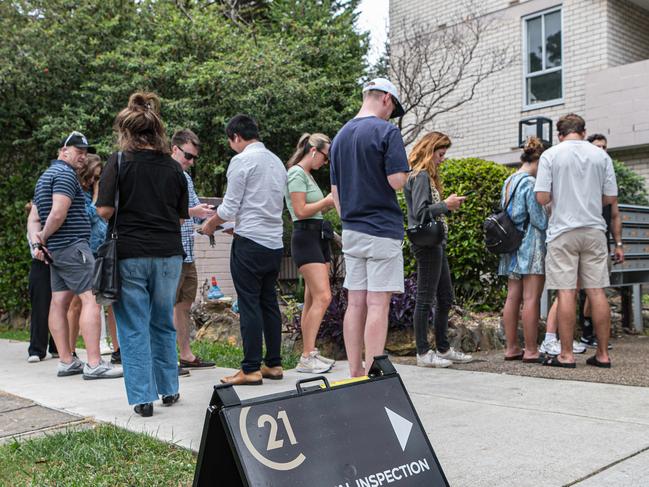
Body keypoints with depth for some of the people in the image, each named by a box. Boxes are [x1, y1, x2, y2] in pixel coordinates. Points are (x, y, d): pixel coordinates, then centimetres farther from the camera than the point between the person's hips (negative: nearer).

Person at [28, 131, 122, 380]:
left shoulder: (45, 176, 22)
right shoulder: (65, 174, -9)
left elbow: (33, 218, 19)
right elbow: (58, 214, -20)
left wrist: (37, 241, 3)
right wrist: (43, 237, -5)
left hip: (55, 249, 11)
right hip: (73, 246, -11)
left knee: (59, 301, 8)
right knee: (91, 298, -12)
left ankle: (66, 362, 12)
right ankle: (94, 364, -16)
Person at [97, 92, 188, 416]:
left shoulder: (120, 162, -5)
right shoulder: (173, 167, 5)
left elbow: (104, 209, -11)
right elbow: (181, 215, 8)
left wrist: (122, 223, 9)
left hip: (131, 255, -3)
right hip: (168, 253, 4)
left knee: (134, 327, 5)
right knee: (163, 323, 17)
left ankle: (143, 397, 6)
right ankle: (169, 390, 26)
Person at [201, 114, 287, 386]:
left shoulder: (241, 160, -7)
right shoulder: (277, 162, 16)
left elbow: (229, 208, -8)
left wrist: (210, 225, 11)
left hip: (250, 242, -7)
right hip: (275, 243, 7)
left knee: (249, 305, -4)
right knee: (269, 302, 12)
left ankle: (251, 369, 0)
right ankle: (274, 364, 16)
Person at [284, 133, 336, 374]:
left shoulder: (308, 175, 21)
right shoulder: (296, 173, -8)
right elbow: (300, 211, -15)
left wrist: (331, 203, 10)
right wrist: (328, 200, -5)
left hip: (319, 236, 10)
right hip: (305, 236, -10)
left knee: (312, 299, 8)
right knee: (323, 296, -16)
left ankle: (310, 353, 11)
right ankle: (306, 358, -15)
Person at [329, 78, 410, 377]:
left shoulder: (340, 136, 14)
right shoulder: (386, 131, -8)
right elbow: (397, 181, -16)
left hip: (351, 231, 7)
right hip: (382, 231, -7)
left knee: (355, 304, 9)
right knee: (378, 304, -5)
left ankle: (355, 374, 14)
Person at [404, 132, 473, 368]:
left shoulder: (428, 176, 20)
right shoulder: (420, 176, -11)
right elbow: (420, 212, -20)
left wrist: (448, 206, 7)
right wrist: (446, 205, -11)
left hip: (435, 243, 10)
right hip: (426, 244, -10)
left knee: (445, 298, 14)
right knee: (425, 299, -5)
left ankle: (443, 349, 23)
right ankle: (423, 353, 2)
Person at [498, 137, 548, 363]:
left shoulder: (508, 181, 15)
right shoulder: (530, 183, -11)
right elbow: (540, 219, -14)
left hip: (512, 244, 8)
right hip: (531, 245, -8)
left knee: (513, 297, 8)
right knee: (531, 298, -5)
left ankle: (512, 348, 12)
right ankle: (531, 350, -2)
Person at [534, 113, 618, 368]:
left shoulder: (551, 155, -2)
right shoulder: (601, 155, 6)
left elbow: (542, 197, -8)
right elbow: (611, 198, 5)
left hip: (563, 231, -3)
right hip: (594, 231, 3)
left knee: (566, 292, -2)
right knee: (597, 291, 5)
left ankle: (566, 355, 1)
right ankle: (603, 354, 11)